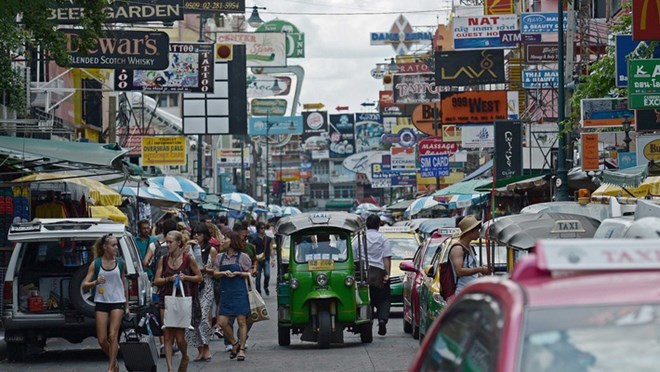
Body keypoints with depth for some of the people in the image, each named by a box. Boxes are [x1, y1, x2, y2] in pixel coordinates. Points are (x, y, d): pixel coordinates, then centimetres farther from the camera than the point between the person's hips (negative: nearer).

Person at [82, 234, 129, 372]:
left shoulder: (120, 263, 4)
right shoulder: (96, 264, -1)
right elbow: (84, 285, 0)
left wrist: (127, 305, 15)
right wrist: (96, 282, -21)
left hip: (118, 302, 0)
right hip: (101, 302, 0)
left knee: (113, 336, -10)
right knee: (102, 339, -1)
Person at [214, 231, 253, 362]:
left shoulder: (242, 257, 0)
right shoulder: (220, 257, 11)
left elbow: (250, 274, 3)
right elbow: (215, 273, 8)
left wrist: (238, 273, -12)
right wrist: (224, 273, -11)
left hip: (239, 292, -4)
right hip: (225, 292, 4)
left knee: (241, 321, -2)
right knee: (223, 322, -2)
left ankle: (241, 349, 6)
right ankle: (234, 344, 19)